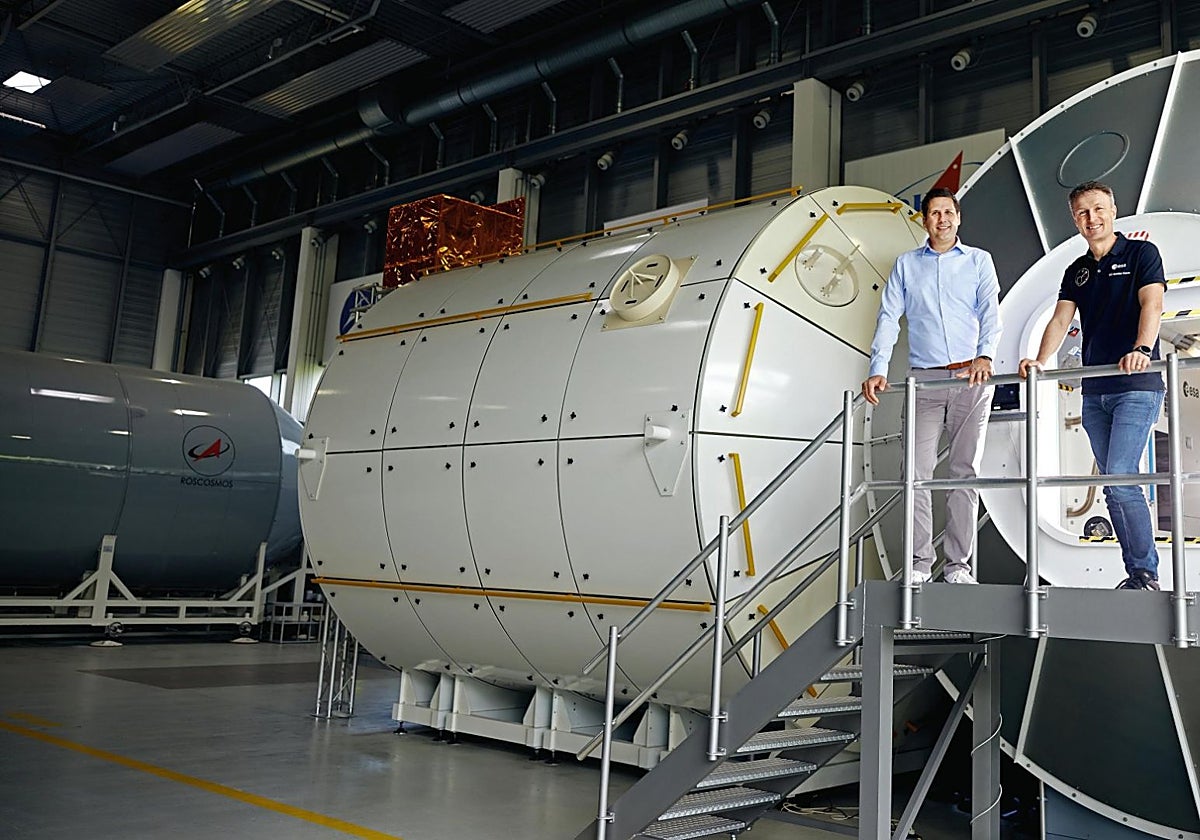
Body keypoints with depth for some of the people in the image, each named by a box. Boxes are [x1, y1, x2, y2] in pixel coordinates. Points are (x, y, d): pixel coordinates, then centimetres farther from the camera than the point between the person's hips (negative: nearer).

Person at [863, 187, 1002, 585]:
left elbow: (990, 312, 0)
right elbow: (889, 318, 6)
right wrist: (878, 370, -7)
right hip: (924, 379, 1)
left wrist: (984, 355, -19)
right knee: (917, 471, -7)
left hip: (971, 378, 0)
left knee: (965, 471, 0)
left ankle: (959, 565, 4)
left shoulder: (979, 260, 12)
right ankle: (920, 562, -1)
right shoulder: (906, 264, 14)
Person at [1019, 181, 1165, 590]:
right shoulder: (1076, 272, 17)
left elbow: (1152, 303, -15)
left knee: (1119, 478, -16)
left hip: (1136, 387, -6)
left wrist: (1142, 349, -33)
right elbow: (1061, 319, 7)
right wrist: (1041, 361, -12)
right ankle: (1137, 573, 14)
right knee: (1113, 484, 6)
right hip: (1094, 391, 6)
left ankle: (1146, 573, -4)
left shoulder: (1141, 253, 1)